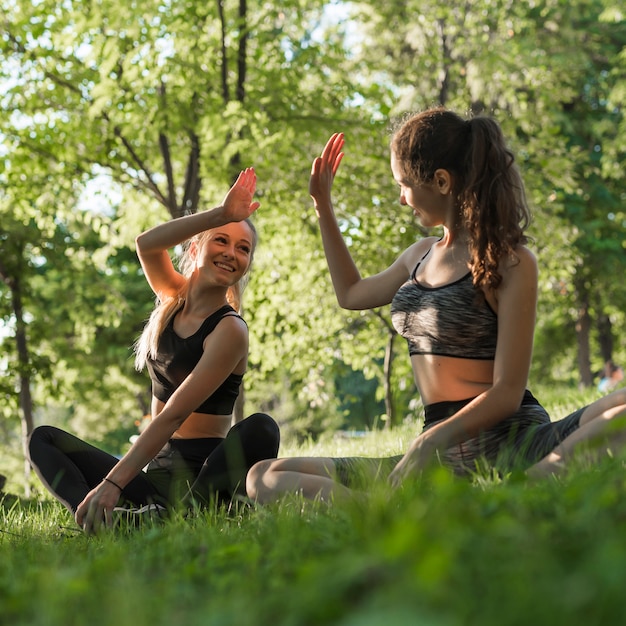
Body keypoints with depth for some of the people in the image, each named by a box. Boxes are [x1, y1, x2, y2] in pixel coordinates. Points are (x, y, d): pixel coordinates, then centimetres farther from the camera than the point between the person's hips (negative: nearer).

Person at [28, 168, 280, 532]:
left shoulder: (230, 330, -11)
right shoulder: (173, 298, 8)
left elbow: (174, 416, -19)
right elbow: (146, 244, -15)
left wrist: (112, 482, -26)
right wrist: (220, 215, -23)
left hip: (206, 474, -6)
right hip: (156, 473, 6)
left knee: (261, 427, -33)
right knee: (44, 438, -4)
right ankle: (99, 517, -34)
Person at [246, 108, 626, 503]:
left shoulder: (510, 262, -4)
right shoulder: (420, 256, 17)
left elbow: (507, 392, -12)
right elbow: (351, 294, 38)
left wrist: (430, 442, -25)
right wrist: (323, 207, 34)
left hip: (511, 441, -6)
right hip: (439, 456, 7)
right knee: (265, 478, -10)